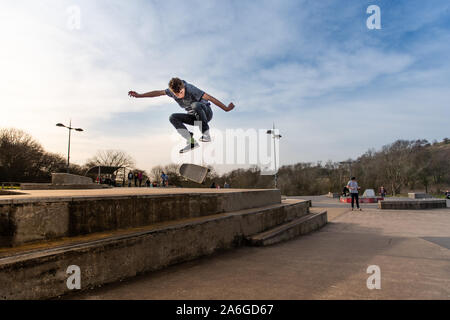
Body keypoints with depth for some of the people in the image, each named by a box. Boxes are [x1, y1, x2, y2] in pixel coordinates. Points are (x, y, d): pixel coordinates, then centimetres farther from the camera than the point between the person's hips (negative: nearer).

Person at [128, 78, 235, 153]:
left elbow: (210, 98, -29)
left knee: (196, 105, -38)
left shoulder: (191, 89, -27)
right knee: (173, 118, -10)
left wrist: (226, 108, -29)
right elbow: (158, 93, 5)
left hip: (206, 113, -7)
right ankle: (191, 141, -16)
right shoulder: (172, 91, -9)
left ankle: (206, 134, -26)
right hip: (195, 117, 7)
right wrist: (139, 95, 9)